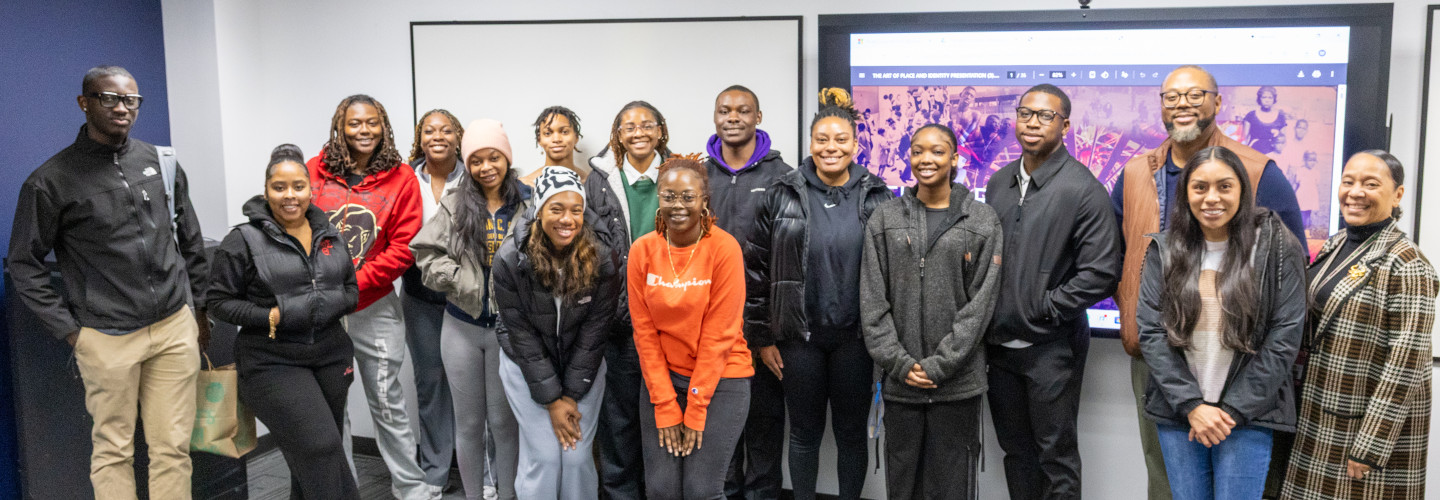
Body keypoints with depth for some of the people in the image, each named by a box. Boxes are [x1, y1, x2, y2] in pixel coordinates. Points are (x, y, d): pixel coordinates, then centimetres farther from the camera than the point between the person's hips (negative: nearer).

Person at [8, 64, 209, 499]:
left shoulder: (160, 162, 8)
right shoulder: (51, 180, -3)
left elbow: (190, 240, 16)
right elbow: (24, 264, 0)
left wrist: (200, 308, 14)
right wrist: (68, 329, -5)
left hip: (175, 328, 3)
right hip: (109, 339, -3)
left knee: (173, 448, 7)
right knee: (113, 451, 6)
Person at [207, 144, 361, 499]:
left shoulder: (330, 235, 9)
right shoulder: (244, 240, -6)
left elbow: (351, 288, 15)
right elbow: (219, 300, -5)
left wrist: (333, 304, -8)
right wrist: (270, 317, -17)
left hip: (330, 358, 5)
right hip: (274, 364, -5)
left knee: (311, 460, 14)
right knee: (320, 449, -14)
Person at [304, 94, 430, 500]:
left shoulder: (401, 178, -3)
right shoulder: (314, 172, 0)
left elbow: (403, 248, -7)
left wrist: (354, 283, -15)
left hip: (376, 306, -1)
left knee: (387, 402, 8)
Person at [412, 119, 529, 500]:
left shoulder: (527, 204, -5)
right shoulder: (455, 204, 0)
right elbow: (426, 252, -3)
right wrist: (462, 281, -13)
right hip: (461, 327, 2)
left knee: (504, 421, 8)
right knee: (468, 422, 12)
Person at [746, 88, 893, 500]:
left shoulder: (877, 197, 0)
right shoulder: (783, 195, -2)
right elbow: (757, 268, 0)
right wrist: (762, 337, -1)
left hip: (854, 337, 0)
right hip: (799, 337, 0)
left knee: (852, 432, 11)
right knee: (804, 432, 11)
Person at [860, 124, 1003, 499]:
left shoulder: (983, 221, 2)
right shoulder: (885, 219, 6)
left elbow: (981, 302, -4)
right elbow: (872, 300, 2)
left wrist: (940, 364, -11)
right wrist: (899, 362, -7)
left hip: (958, 382, -2)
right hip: (899, 381, 2)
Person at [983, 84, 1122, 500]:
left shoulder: (1081, 188, -11)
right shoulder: (999, 183, 9)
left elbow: (1102, 272, -15)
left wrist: (1045, 306, -13)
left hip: (1051, 347, -6)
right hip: (999, 342, 6)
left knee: (1055, 456, 6)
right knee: (1016, 450, 18)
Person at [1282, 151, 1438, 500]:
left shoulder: (1406, 265, -14)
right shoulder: (1335, 246, 8)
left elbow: (1405, 362, -17)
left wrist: (1371, 446, -19)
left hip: (1375, 417, -7)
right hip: (1321, 416, 7)